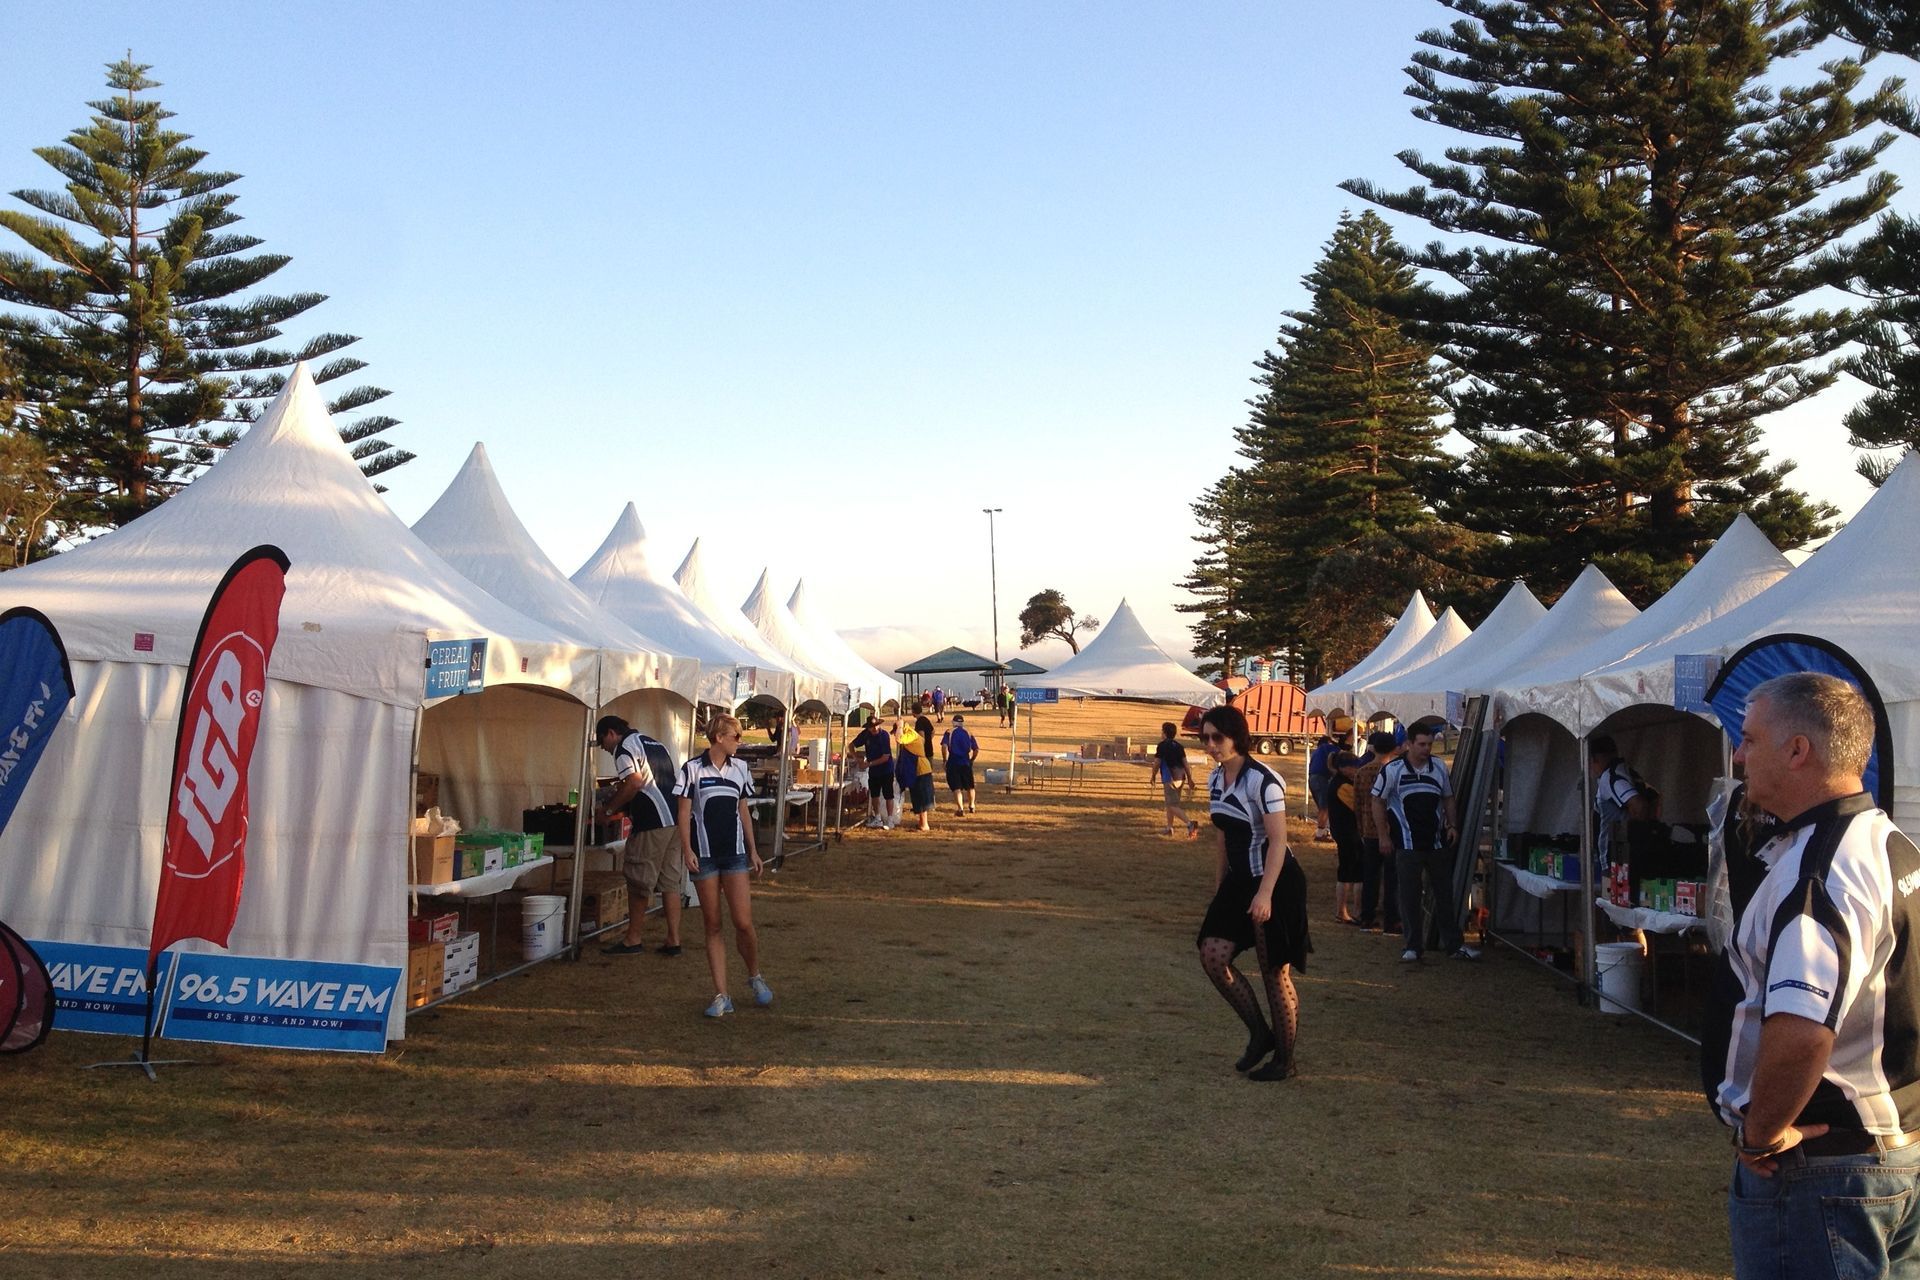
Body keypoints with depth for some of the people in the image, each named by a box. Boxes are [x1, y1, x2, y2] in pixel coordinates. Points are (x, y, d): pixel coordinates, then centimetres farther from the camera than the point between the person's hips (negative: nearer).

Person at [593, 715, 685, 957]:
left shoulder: (625, 747, -4)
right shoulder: (654, 743, 23)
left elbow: (634, 783, -17)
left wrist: (608, 808, -6)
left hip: (652, 821, -9)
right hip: (676, 817, 9)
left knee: (639, 881, 1)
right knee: (670, 880, 10)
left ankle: (633, 940, 9)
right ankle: (673, 940, 10)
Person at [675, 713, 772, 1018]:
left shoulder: (739, 769, 8)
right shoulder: (693, 769, -4)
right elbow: (684, 813, -3)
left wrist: (753, 850, 13)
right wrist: (687, 850, -11)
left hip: (734, 853, 2)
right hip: (704, 855, -2)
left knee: (743, 922, -5)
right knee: (713, 927, 3)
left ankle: (755, 977, 21)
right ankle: (721, 996, 7)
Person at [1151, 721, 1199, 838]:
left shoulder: (1162, 745, -8)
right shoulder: (1178, 746, 11)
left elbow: (1157, 763, -7)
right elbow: (1185, 763, 9)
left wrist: (1153, 777, 6)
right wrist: (1190, 779, 13)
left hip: (1170, 779, -8)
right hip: (1181, 777, 8)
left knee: (1172, 805, -10)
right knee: (1170, 803, 20)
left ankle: (1190, 823, -26)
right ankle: (1169, 827, 24)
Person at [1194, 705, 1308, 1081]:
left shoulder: (1262, 781, -18)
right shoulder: (1216, 779, 7)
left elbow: (1278, 841, -22)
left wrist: (1264, 894, -29)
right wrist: (1219, 888, 17)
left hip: (1275, 883, -8)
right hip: (1239, 880, 8)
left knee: (1275, 972, 1)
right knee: (1213, 955, -3)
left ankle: (1284, 1058, 16)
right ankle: (1260, 1034, 13)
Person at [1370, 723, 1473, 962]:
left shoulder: (1440, 767, 5)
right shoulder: (1392, 770, -6)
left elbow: (1448, 798, 17)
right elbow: (1378, 802, 1)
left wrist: (1452, 824, 4)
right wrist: (1383, 834, -2)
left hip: (1438, 843, 3)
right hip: (1408, 845, -3)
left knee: (1445, 894, 10)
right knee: (1409, 896, 1)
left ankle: (1454, 944, 19)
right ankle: (1412, 946, 10)